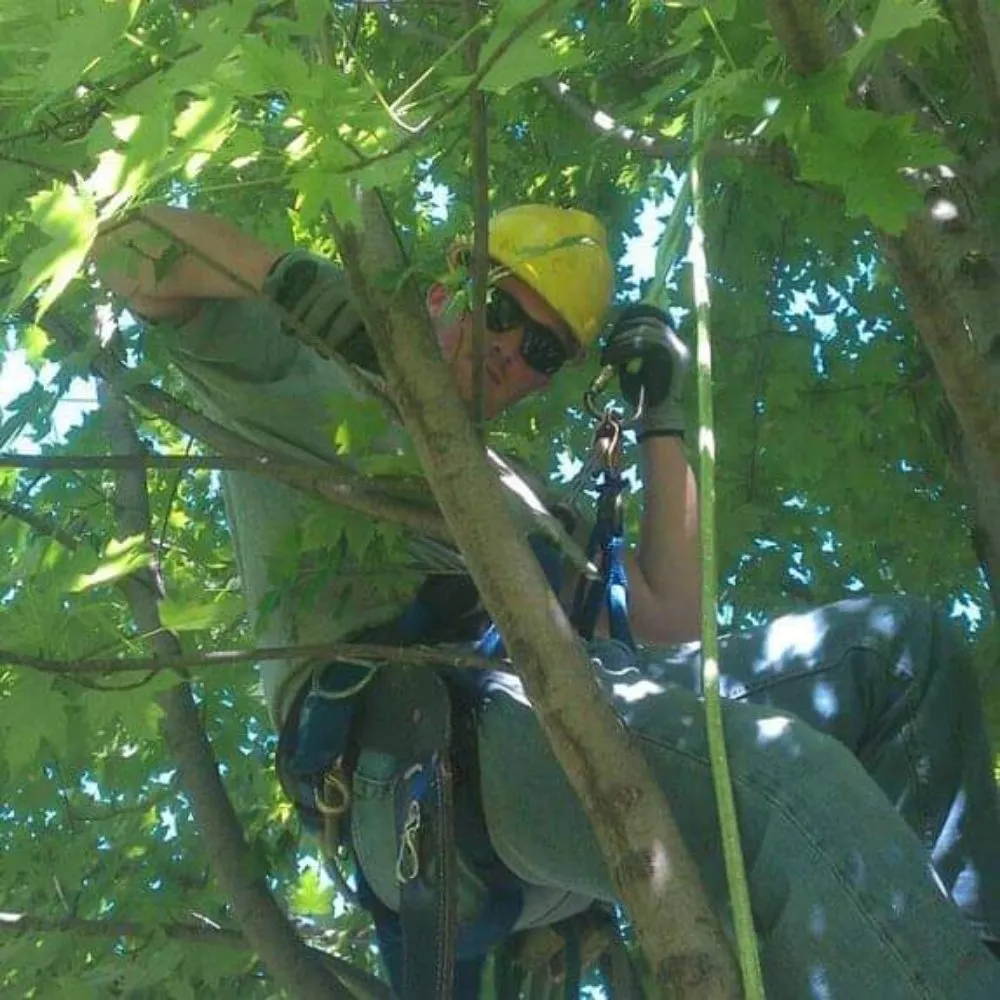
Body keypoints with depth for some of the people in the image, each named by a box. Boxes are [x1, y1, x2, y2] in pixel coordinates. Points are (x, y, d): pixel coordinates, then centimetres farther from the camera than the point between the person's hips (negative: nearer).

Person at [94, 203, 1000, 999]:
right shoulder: (305, 395, 22)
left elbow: (670, 625, 25)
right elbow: (132, 248, 10)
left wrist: (663, 421, 26)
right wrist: (300, 280, -6)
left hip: (571, 719, 8)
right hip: (416, 751, -8)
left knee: (902, 645, 2)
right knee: (788, 777, -34)